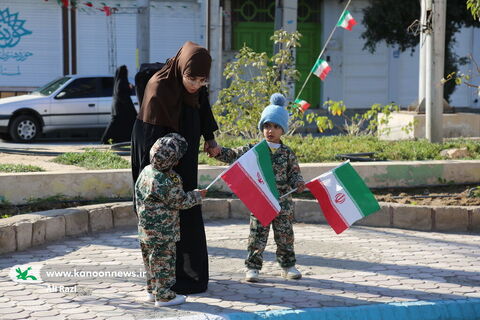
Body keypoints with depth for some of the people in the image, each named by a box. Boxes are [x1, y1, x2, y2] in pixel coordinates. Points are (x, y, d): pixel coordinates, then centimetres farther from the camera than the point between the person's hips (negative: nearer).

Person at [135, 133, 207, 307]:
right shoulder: (169, 181, -23)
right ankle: (164, 295, 8)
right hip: (163, 232, -8)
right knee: (164, 261, 1)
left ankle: (152, 291, 29)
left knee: (150, 259, 18)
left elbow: (138, 196, 14)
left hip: (145, 227, 8)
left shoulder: (146, 171, 2)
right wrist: (197, 195, 3)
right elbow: (180, 201, -12)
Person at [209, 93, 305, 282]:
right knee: (257, 236, 1)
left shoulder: (287, 153, 3)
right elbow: (232, 155, 0)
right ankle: (253, 267, 9)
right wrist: (218, 152, -16)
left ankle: (288, 266, 22)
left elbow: (294, 172, 5)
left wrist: (298, 183, -15)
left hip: (283, 202, 1)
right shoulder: (253, 150, 1)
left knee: (285, 235, 9)